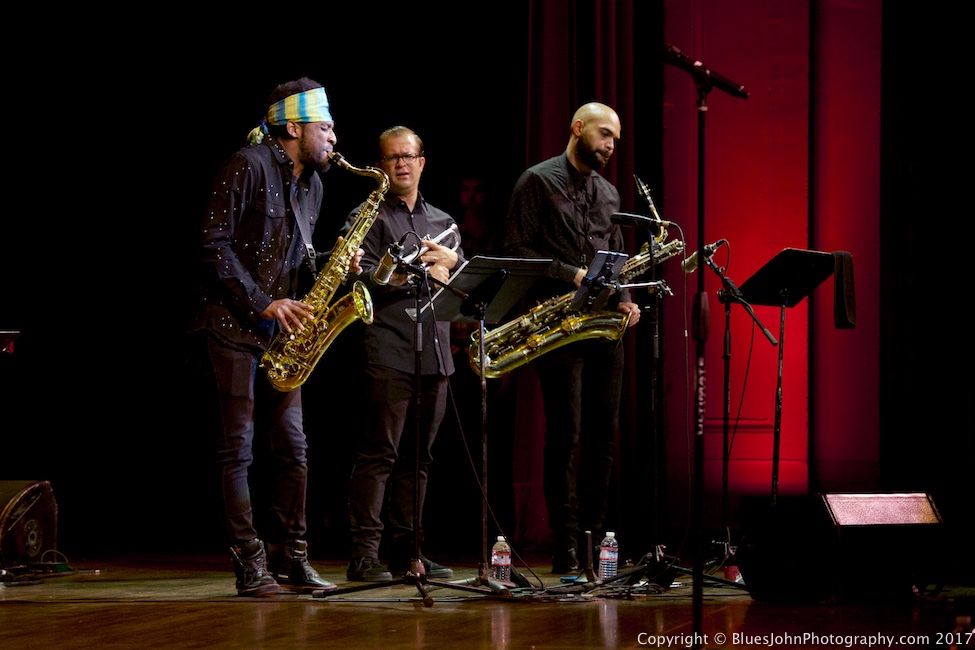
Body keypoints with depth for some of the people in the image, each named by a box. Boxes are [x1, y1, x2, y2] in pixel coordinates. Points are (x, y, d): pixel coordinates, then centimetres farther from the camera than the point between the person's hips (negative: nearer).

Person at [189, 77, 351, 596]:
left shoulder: (311, 184, 15)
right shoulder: (248, 166, -11)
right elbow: (215, 245, -16)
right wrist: (263, 303, -20)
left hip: (280, 331, 8)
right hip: (232, 325, -8)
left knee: (292, 448, 5)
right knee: (236, 448, -5)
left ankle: (289, 559, 10)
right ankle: (250, 566, -5)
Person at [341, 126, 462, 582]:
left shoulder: (442, 222, 22)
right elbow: (365, 276, -11)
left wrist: (452, 259, 0)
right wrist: (425, 272, -9)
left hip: (434, 353, 6)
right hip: (389, 352, -6)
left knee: (418, 456, 9)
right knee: (379, 453, -10)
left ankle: (407, 553, 13)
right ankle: (364, 555, -11)